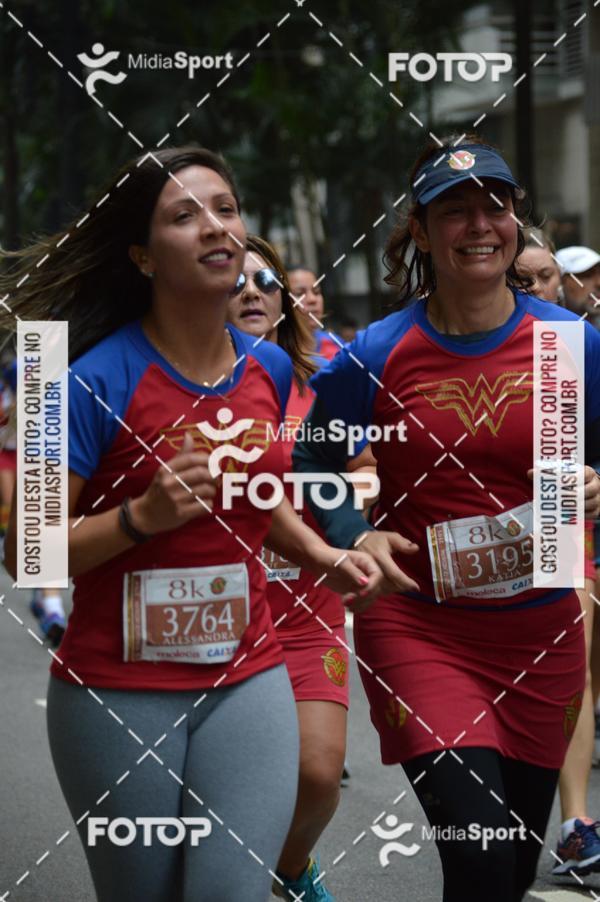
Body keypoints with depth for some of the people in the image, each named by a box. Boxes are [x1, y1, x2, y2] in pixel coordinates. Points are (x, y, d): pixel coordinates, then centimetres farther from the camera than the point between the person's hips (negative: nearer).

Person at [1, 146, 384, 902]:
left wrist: (324, 557, 8)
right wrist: (142, 516, -27)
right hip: (116, 695, -3)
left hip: (246, 681, 4)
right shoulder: (100, 380, -14)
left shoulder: (268, 369, 5)